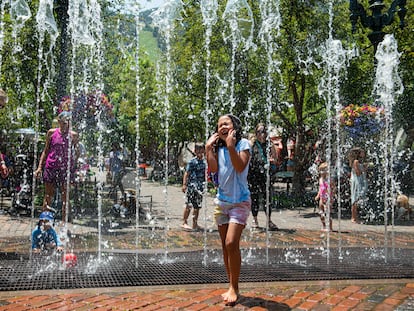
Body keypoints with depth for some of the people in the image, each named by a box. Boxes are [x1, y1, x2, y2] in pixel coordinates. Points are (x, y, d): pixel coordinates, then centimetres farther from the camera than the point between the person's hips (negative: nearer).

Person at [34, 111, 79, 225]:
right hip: (51, 167, 0)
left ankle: (64, 222, 10)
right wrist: (40, 167, 7)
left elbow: (77, 152, 13)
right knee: (49, 195, 6)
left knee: (65, 196, 2)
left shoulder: (73, 135, 2)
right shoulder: (51, 133, 4)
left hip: (66, 168, 0)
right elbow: (45, 151, 11)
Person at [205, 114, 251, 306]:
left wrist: (231, 146, -23)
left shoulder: (243, 143, -4)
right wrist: (209, 147, -6)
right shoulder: (219, 148, 10)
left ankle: (234, 288, -6)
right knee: (226, 247, 8)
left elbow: (240, 167, -18)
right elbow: (213, 168, -5)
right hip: (222, 201, 6)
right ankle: (232, 287, 18)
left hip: (240, 202, -6)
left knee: (231, 243, -18)